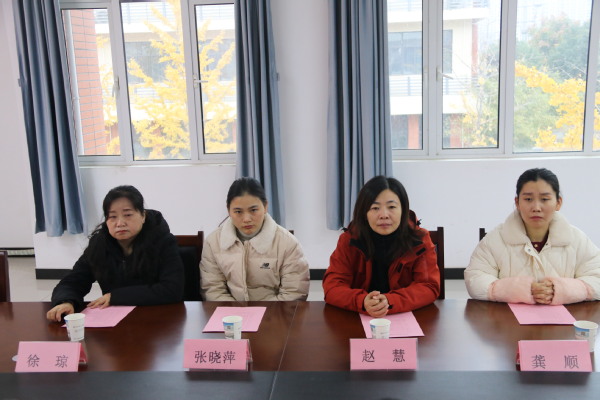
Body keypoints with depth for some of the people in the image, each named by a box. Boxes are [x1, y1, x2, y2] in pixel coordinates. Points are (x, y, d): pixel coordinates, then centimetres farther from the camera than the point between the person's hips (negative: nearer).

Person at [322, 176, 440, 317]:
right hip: (358, 319, 0)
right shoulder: (349, 240, -6)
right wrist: (363, 302, -30)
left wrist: (390, 302, -27)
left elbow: (429, 287, -10)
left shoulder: (420, 239, -6)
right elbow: (332, 286, -10)